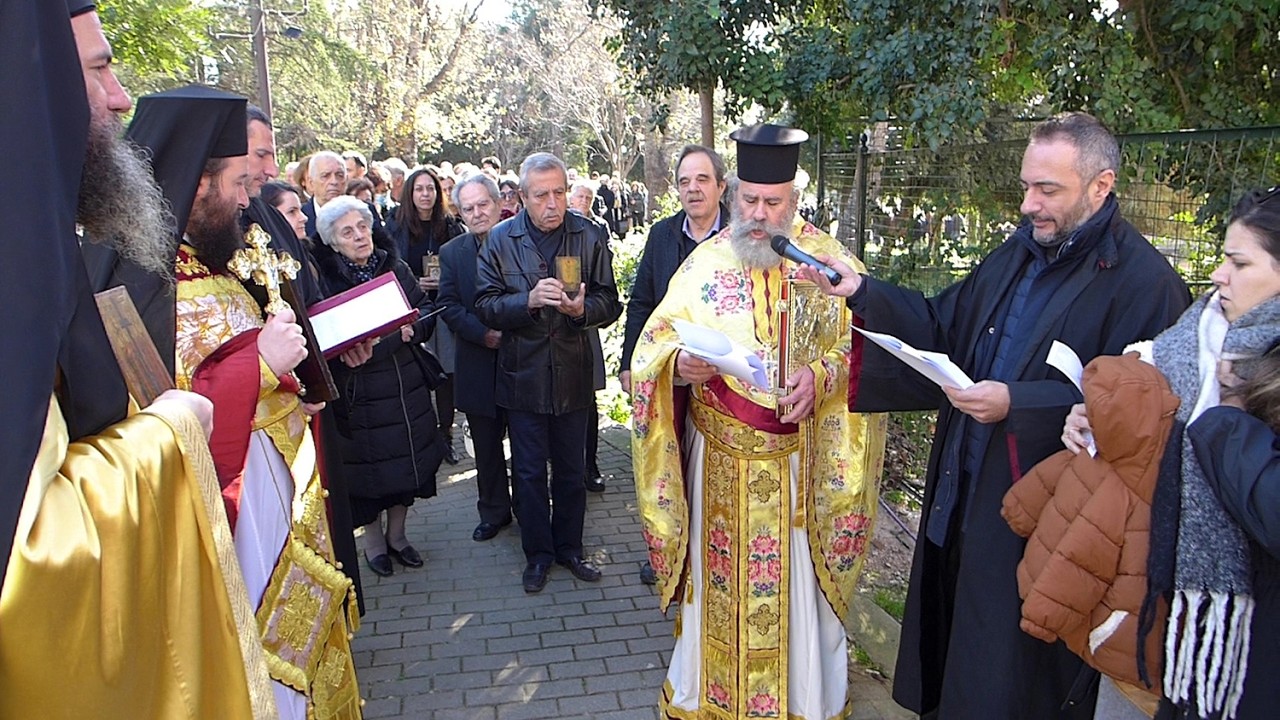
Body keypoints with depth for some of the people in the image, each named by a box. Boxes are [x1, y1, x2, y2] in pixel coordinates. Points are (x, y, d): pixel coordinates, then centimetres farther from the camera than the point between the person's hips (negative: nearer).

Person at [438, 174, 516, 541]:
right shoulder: (451, 253, 4)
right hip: (478, 366, 2)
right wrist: (485, 334, -16)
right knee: (486, 445, 13)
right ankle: (493, 511, 29)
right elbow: (449, 306, -2)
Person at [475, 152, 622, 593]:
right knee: (529, 472, 11)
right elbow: (485, 305, -8)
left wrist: (582, 309, -24)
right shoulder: (501, 240, -3)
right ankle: (537, 554, 28)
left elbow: (609, 303, -3)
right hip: (522, 374, 0)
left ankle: (569, 548, 33)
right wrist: (529, 300, -24)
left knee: (571, 470, 14)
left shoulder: (591, 237, -2)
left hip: (572, 374, 1)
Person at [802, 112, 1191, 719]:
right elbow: (942, 326, 11)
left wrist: (1017, 405, -27)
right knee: (954, 663, 20)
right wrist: (862, 292, 0)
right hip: (968, 493, 7)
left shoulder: (1142, 281, -15)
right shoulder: (1019, 253, 9)